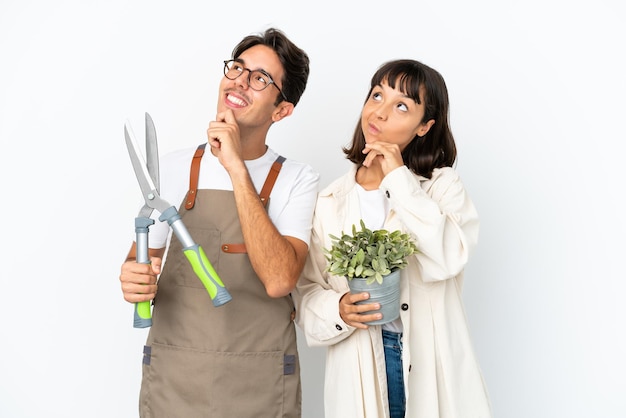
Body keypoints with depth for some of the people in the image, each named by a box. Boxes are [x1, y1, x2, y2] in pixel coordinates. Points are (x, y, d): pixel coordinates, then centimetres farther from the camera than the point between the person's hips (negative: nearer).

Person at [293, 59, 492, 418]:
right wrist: (338, 310, -18)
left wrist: (398, 177, -16)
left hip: (434, 365, -1)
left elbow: (448, 258, -21)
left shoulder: (443, 185, -2)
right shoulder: (330, 202, 1)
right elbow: (307, 292, 3)